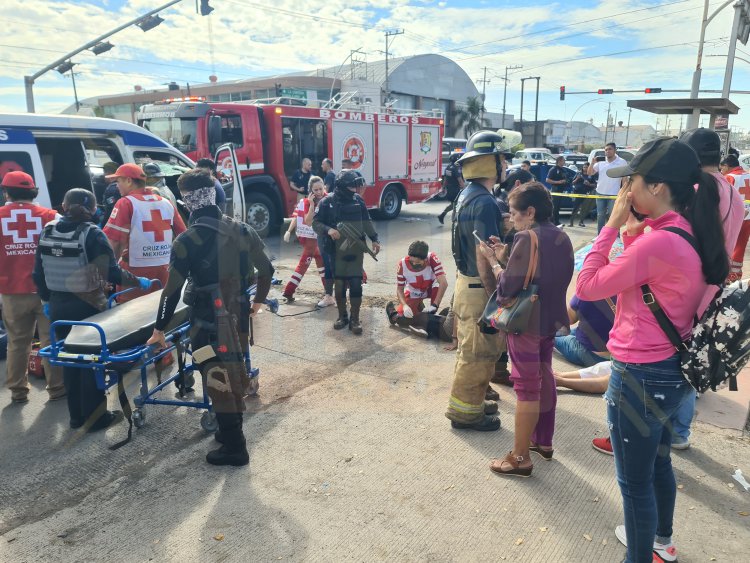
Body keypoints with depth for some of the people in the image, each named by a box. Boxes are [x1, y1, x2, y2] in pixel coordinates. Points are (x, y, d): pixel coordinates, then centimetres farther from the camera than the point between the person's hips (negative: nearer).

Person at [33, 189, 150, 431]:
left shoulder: (47, 232, 2)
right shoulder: (92, 234, -14)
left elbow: (38, 273, 7)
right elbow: (112, 273, -17)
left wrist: (46, 299, 19)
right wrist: (138, 281, -3)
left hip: (58, 307, 5)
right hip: (87, 307, -5)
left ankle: (76, 414, 28)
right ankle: (95, 416, 15)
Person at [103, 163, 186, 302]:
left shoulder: (126, 203, -7)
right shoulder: (166, 203, 8)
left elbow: (112, 240, -13)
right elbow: (182, 235, 11)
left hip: (136, 270, -5)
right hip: (164, 269, 5)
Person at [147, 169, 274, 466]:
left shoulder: (187, 240, -15)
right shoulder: (242, 229, 0)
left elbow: (173, 290, -12)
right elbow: (266, 269, 8)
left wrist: (159, 329, -1)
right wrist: (258, 300, 23)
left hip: (209, 322, -5)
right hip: (239, 316, 6)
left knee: (219, 381, 5)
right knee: (235, 374, 20)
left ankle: (234, 448, 14)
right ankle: (232, 431, 36)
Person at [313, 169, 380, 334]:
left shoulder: (358, 200, 6)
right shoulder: (327, 202, -5)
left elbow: (366, 221, 15)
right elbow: (316, 223, -4)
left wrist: (374, 239, 11)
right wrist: (328, 230, -22)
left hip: (356, 250, 2)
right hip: (337, 251, -2)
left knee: (356, 284, -1)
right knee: (339, 285, 7)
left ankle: (355, 319, 8)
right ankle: (342, 316, 24)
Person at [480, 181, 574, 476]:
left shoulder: (527, 237, -19)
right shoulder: (561, 237, 7)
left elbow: (508, 286, -21)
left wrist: (493, 260, -7)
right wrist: (507, 257, 5)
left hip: (525, 322, -9)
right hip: (550, 319, 9)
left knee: (526, 386, -2)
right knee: (544, 377, 20)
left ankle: (520, 458, 10)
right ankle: (544, 441, 36)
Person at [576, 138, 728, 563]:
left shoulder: (658, 242, -28)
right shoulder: (692, 234, 2)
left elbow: (587, 287, -20)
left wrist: (613, 224, -16)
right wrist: (633, 232, 0)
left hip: (642, 376, -10)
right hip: (673, 368, 10)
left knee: (635, 480, 10)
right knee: (658, 460, 30)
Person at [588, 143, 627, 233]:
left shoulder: (622, 162, -6)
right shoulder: (601, 162, 3)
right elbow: (589, 173, 7)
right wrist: (592, 162, -10)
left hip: (614, 195, -4)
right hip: (600, 193, 4)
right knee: (600, 216, 12)